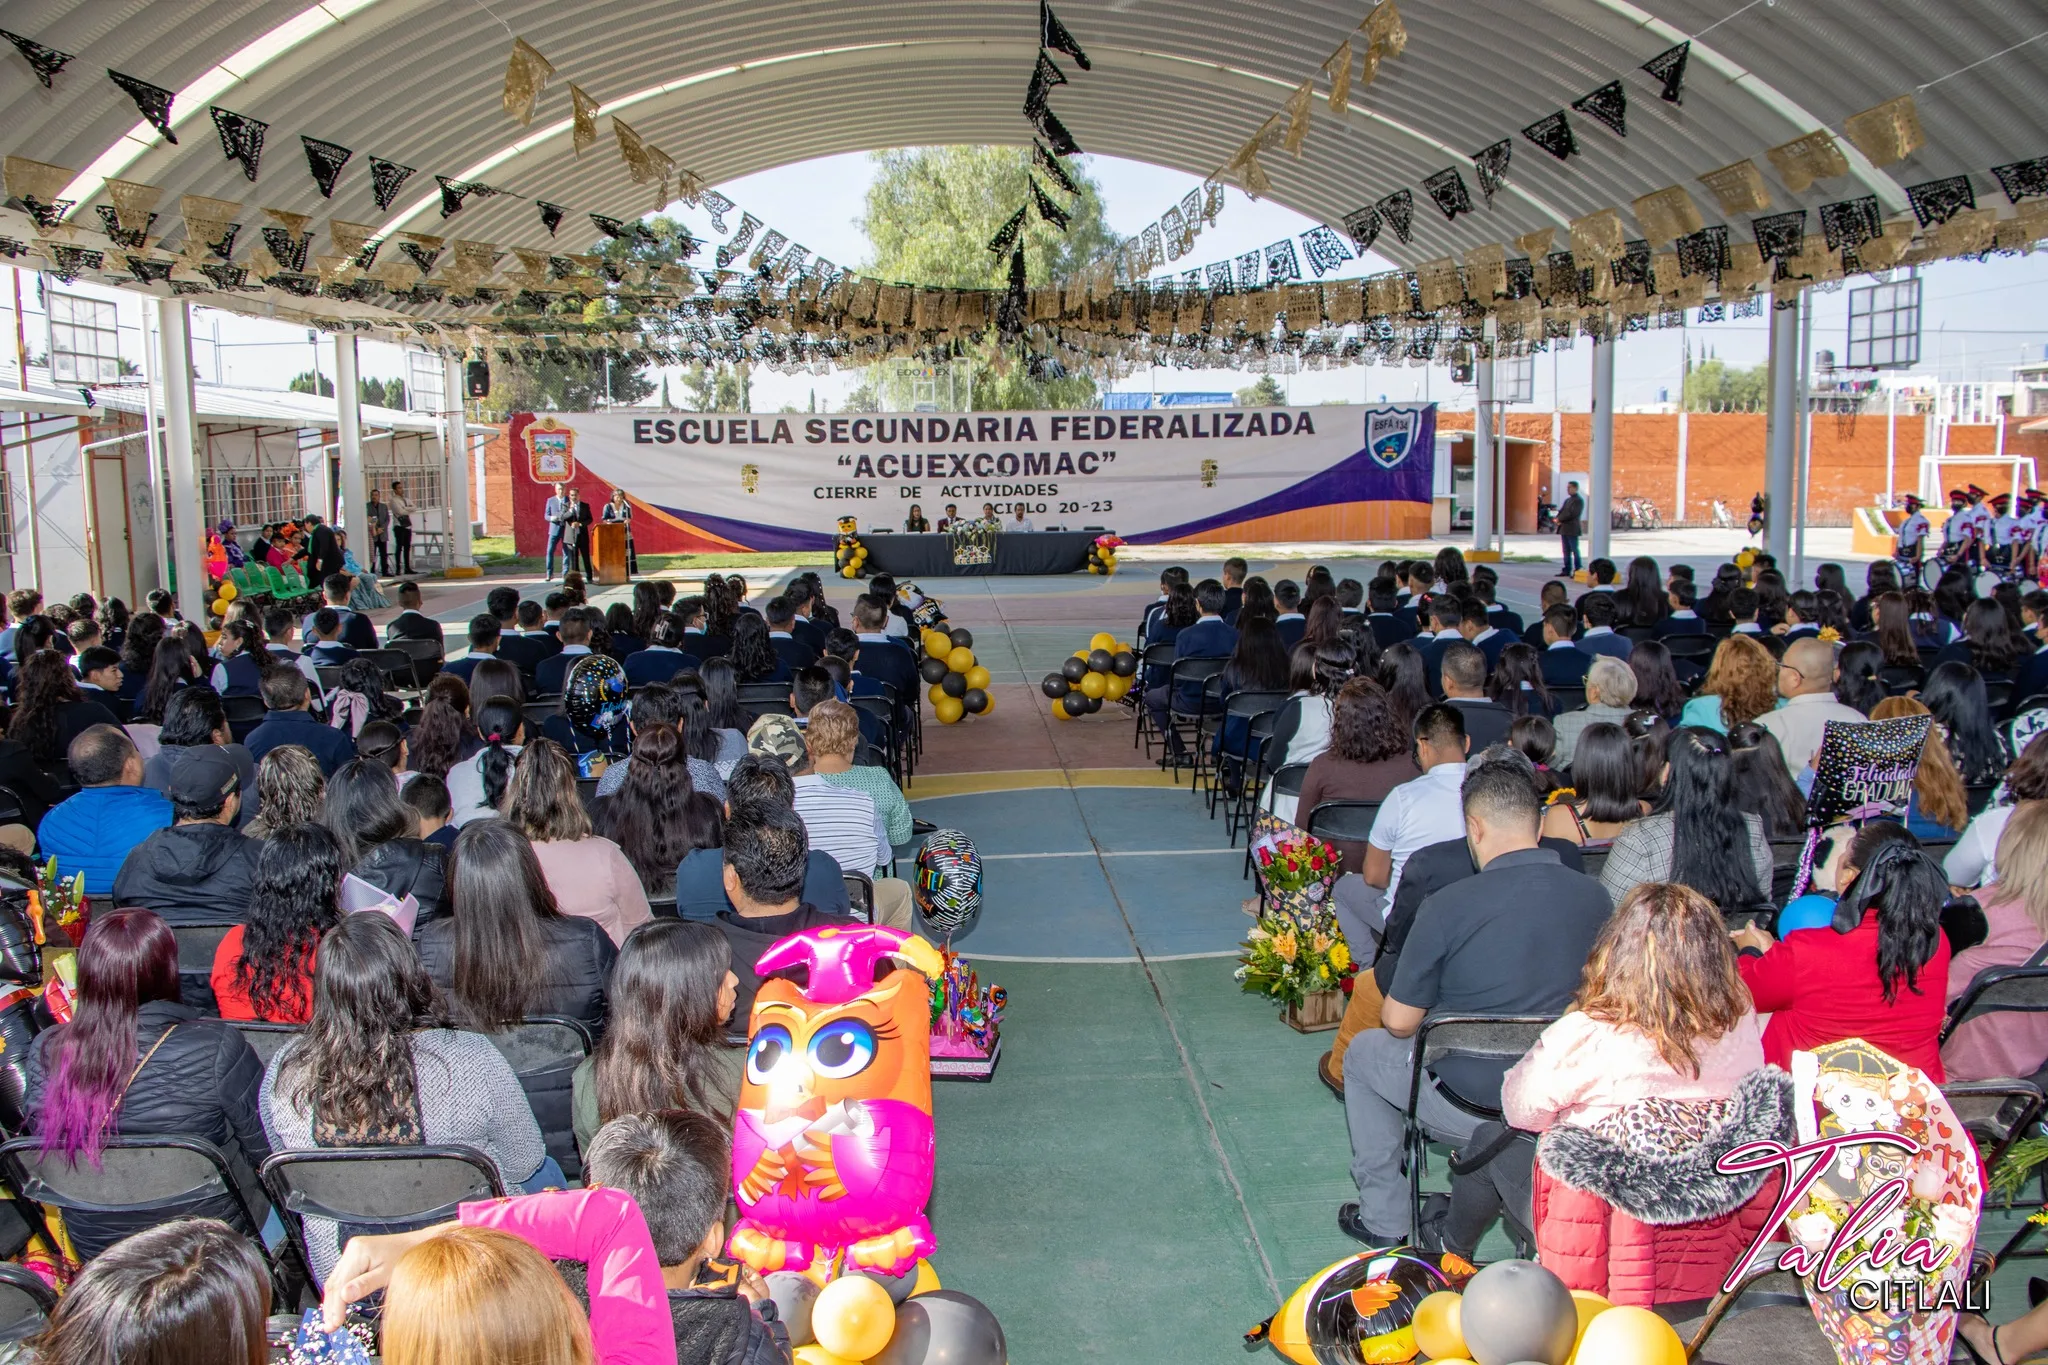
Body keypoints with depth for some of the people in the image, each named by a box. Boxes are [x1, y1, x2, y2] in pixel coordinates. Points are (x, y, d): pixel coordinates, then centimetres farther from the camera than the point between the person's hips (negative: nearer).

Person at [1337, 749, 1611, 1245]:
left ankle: (1383, 1219, 30)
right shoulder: (1593, 897, -9)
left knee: (1365, 1050, 24)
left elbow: (1399, 1022, -12)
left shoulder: (1449, 907, -22)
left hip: (1469, 1106, -5)